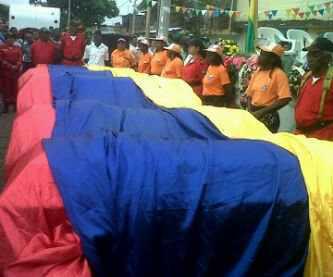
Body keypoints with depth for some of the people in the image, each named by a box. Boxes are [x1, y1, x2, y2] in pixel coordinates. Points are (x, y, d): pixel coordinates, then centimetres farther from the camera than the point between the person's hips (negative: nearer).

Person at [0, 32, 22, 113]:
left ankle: (15, 104, 13)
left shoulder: (17, 48, 9)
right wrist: (10, 66, -16)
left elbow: (20, 59, 2)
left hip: (16, 71, 2)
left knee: (15, 88, 5)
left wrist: (16, 66, -15)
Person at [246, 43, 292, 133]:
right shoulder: (256, 73, 7)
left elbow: (285, 99, -17)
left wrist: (262, 112, -17)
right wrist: (250, 112, -5)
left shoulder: (279, 74, -10)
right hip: (253, 114, 5)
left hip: (268, 116, -5)